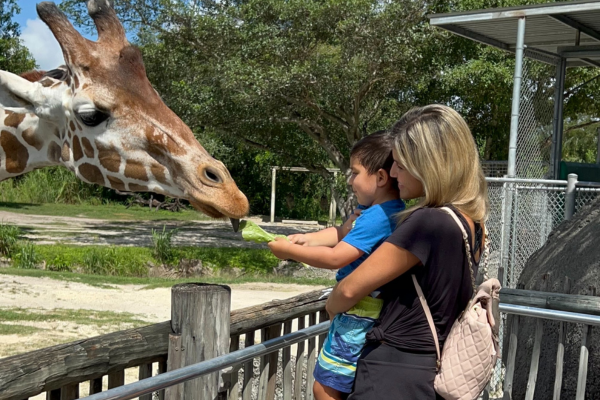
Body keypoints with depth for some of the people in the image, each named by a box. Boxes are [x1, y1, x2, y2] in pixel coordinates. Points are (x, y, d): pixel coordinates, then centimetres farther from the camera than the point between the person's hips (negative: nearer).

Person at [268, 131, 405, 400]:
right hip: (370, 317, 10)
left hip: (358, 319, -10)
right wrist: (307, 239, 2)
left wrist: (289, 251, -15)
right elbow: (342, 235, 17)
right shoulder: (377, 211, 8)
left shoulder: (377, 218, -24)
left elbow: (335, 258, -25)